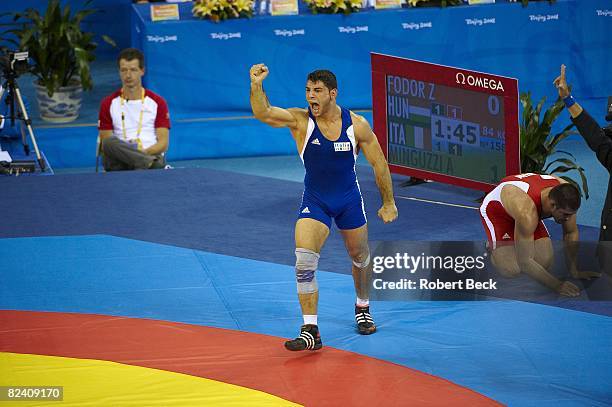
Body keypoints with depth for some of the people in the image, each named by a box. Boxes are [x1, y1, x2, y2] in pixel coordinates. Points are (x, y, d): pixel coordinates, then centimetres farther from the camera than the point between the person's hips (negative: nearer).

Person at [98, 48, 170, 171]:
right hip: (120, 164, 3)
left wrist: (144, 152, -17)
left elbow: (163, 143, 5)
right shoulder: (108, 104, 13)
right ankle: (150, 162, -49)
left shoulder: (157, 102, 12)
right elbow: (105, 144, 9)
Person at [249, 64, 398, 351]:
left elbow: (379, 164, -2)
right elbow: (263, 113, -31)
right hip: (314, 201, -1)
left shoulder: (357, 125, -13)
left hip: (349, 199, 1)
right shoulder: (300, 120, -15)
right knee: (304, 262, -18)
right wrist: (256, 85, -48)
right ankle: (310, 331, -15)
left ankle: (363, 308, 47)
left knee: (360, 257, 18)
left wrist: (389, 203, 3)